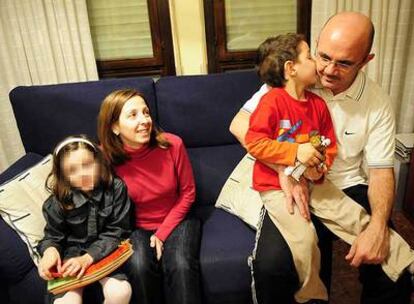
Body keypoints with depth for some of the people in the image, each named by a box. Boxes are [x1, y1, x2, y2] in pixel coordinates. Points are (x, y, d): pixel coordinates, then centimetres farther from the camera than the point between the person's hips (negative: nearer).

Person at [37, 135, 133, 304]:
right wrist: (50, 250, -21)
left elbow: (117, 231, -11)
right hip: (72, 251, 0)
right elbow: (53, 235, 4)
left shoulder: (116, 188, -13)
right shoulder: (58, 202, -10)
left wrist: (88, 258, -21)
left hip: (104, 251, 0)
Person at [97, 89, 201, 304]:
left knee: (180, 266, -27)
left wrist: (163, 233, -10)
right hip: (137, 228, 1)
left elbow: (187, 193, -6)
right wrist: (128, 235, -13)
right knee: (139, 267, -27)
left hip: (176, 220, 0)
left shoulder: (172, 144, -18)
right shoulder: (107, 159, -17)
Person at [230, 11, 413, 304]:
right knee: (271, 266, -27)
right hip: (294, 185, -2)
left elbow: (381, 169, -1)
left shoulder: (378, 102, -2)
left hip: (348, 187, 2)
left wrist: (378, 225, -19)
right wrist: (286, 169, -24)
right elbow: (239, 123, -13)